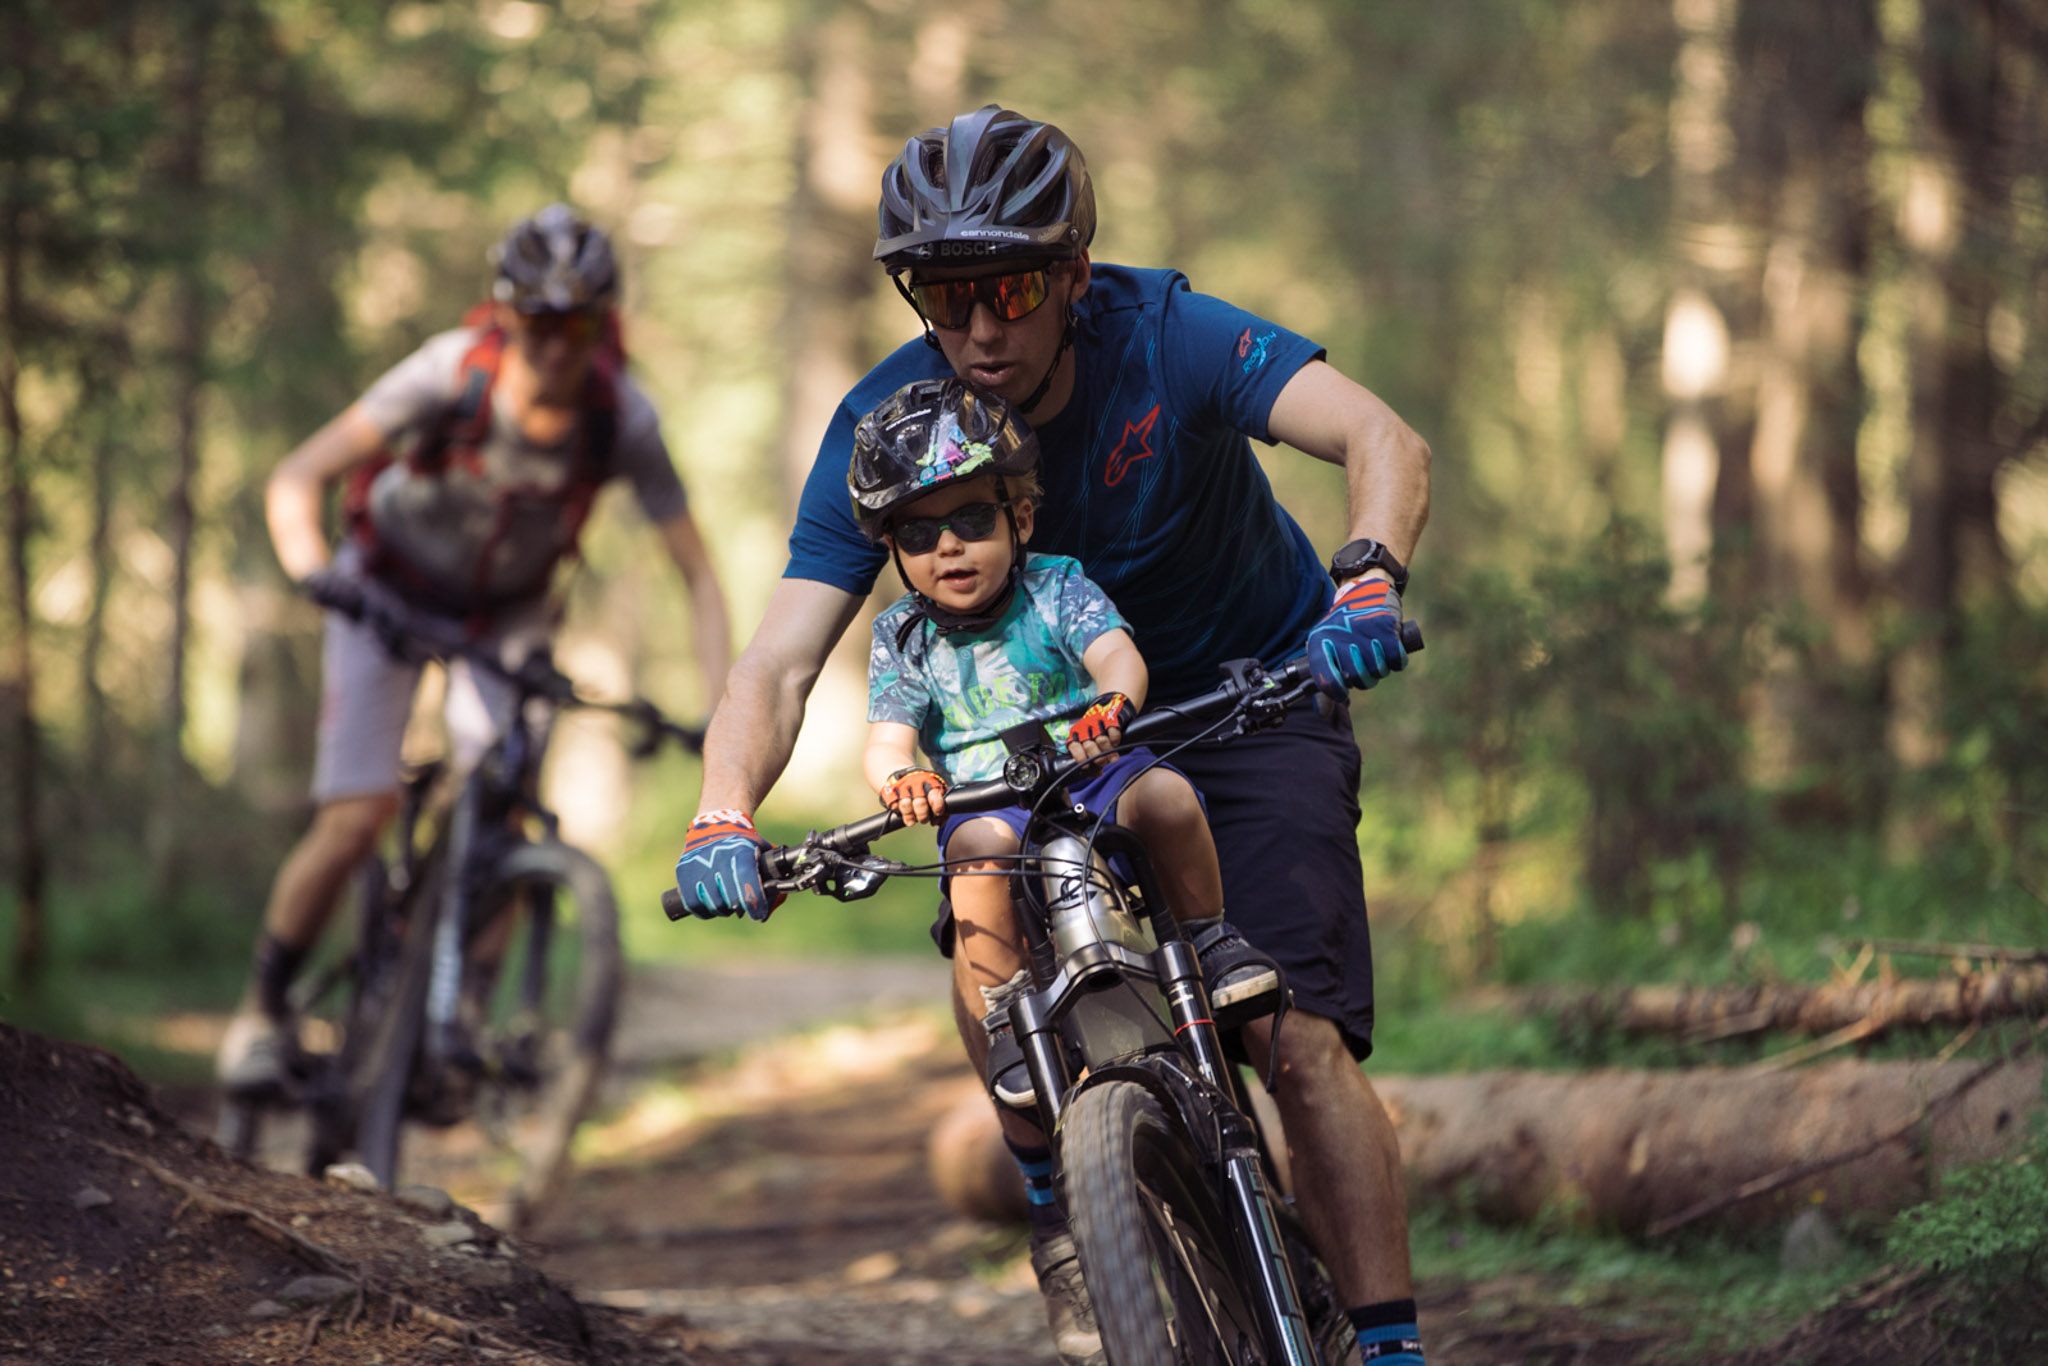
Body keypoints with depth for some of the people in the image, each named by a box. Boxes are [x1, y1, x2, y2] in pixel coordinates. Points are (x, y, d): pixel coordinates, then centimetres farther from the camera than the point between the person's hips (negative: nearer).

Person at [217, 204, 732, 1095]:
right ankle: (263, 1007, 6)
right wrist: (316, 572, -49)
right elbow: (297, 479, -30)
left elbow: (698, 575, -20)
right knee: (356, 821, -14)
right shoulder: (451, 375, -31)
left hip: (506, 612, 2)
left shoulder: (622, 419, -26)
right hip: (390, 594, -2)